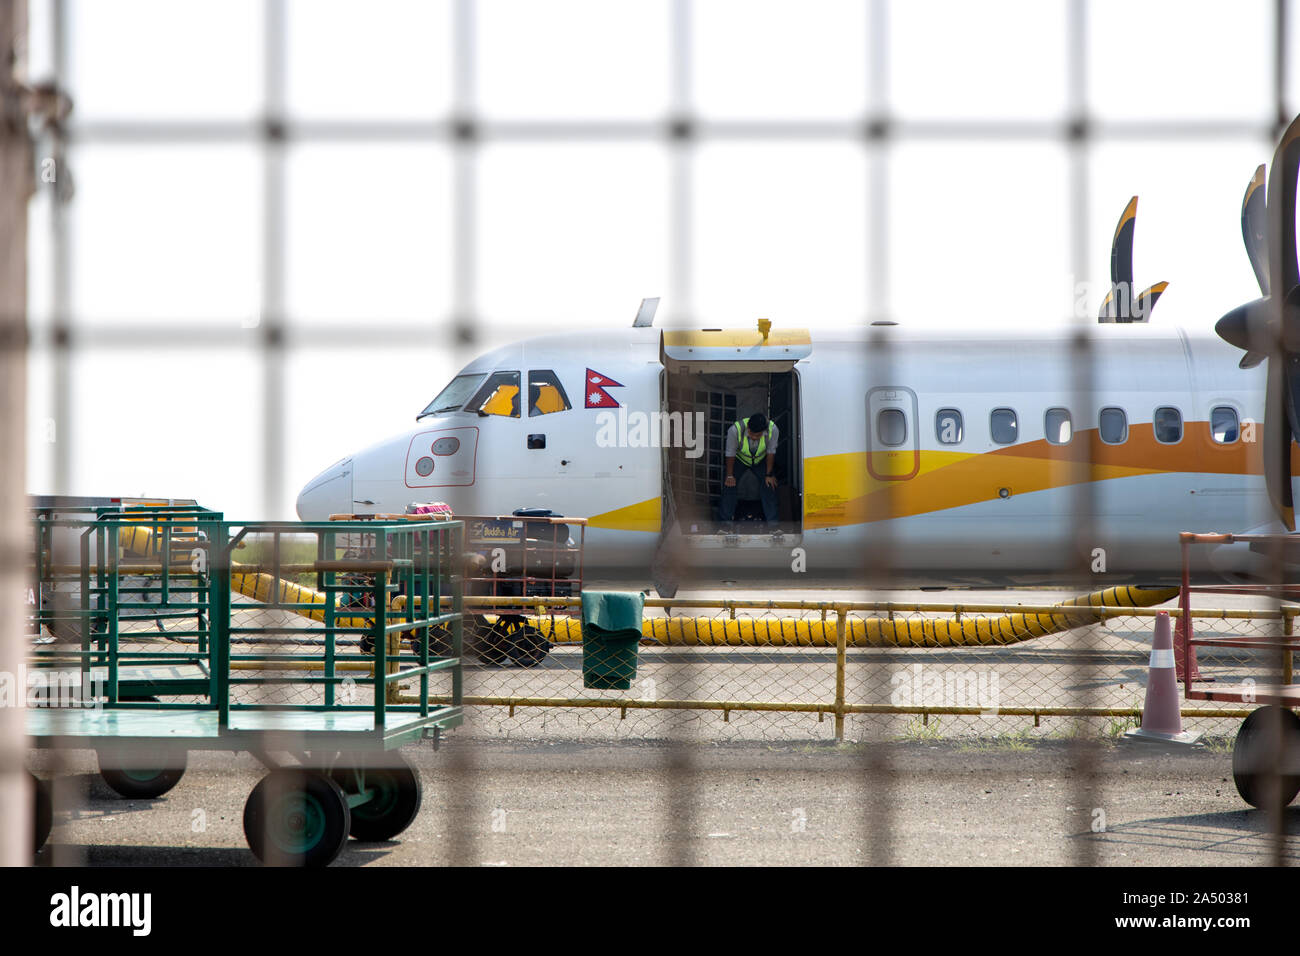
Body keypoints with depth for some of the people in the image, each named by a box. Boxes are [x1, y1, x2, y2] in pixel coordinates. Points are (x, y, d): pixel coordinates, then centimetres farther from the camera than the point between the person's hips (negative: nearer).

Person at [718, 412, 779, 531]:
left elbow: (771, 452, -17)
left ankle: (772, 522, -3)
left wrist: (769, 475, -9)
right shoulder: (735, 430, -37)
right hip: (739, 459, -1)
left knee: (769, 485, -11)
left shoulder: (772, 430, -34)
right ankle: (725, 520, -2)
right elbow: (730, 453, -20)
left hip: (761, 460, 1)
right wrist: (730, 475, -11)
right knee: (729, 485, -13)